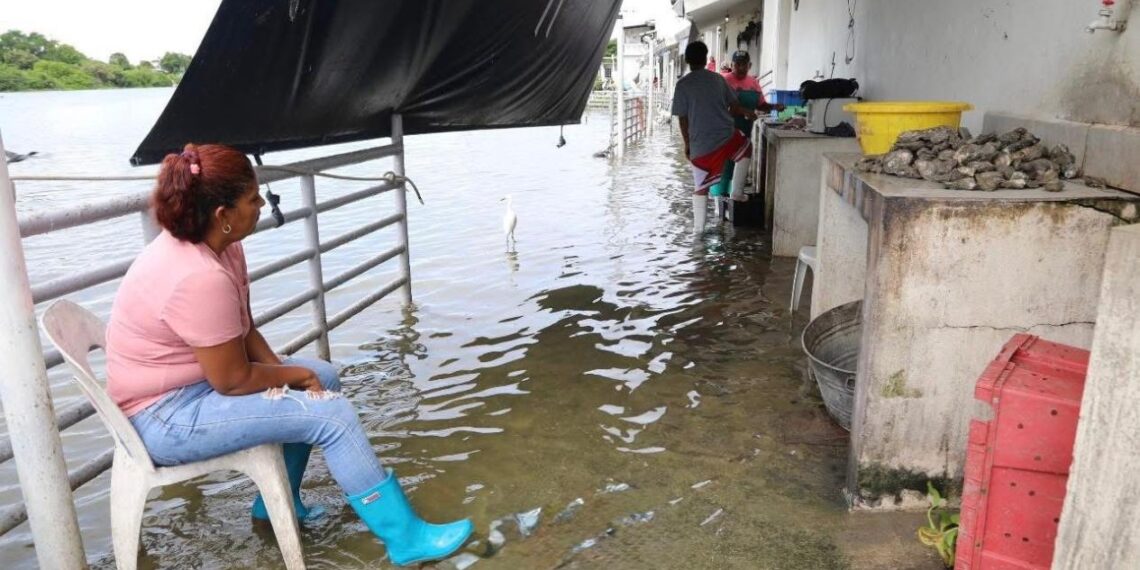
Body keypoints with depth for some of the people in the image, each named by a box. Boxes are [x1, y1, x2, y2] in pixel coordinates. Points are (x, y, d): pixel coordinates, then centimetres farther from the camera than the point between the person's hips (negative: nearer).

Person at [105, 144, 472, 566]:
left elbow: (245, 330, 7)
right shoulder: (200, 278, -31)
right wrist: (292, 375, -7)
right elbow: (232, 380, -24)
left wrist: (283, 371, -6)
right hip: (166, 417, -10)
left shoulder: (217, 245, -1)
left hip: (191, 382, 10)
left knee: (324, 378, 13)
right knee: (333, 412, -17)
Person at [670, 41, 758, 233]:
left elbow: (682, 119, -3)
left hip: (700, 144, -1)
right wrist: (747, 114, 31)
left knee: (701, 186, 9)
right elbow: (734, 107, 10)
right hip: (727, 137, 2)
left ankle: (698, 227, 11)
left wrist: (687, 144, 9)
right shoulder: (718, 79, 6)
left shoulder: (683, 84, -3)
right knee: (747, 149, 33)